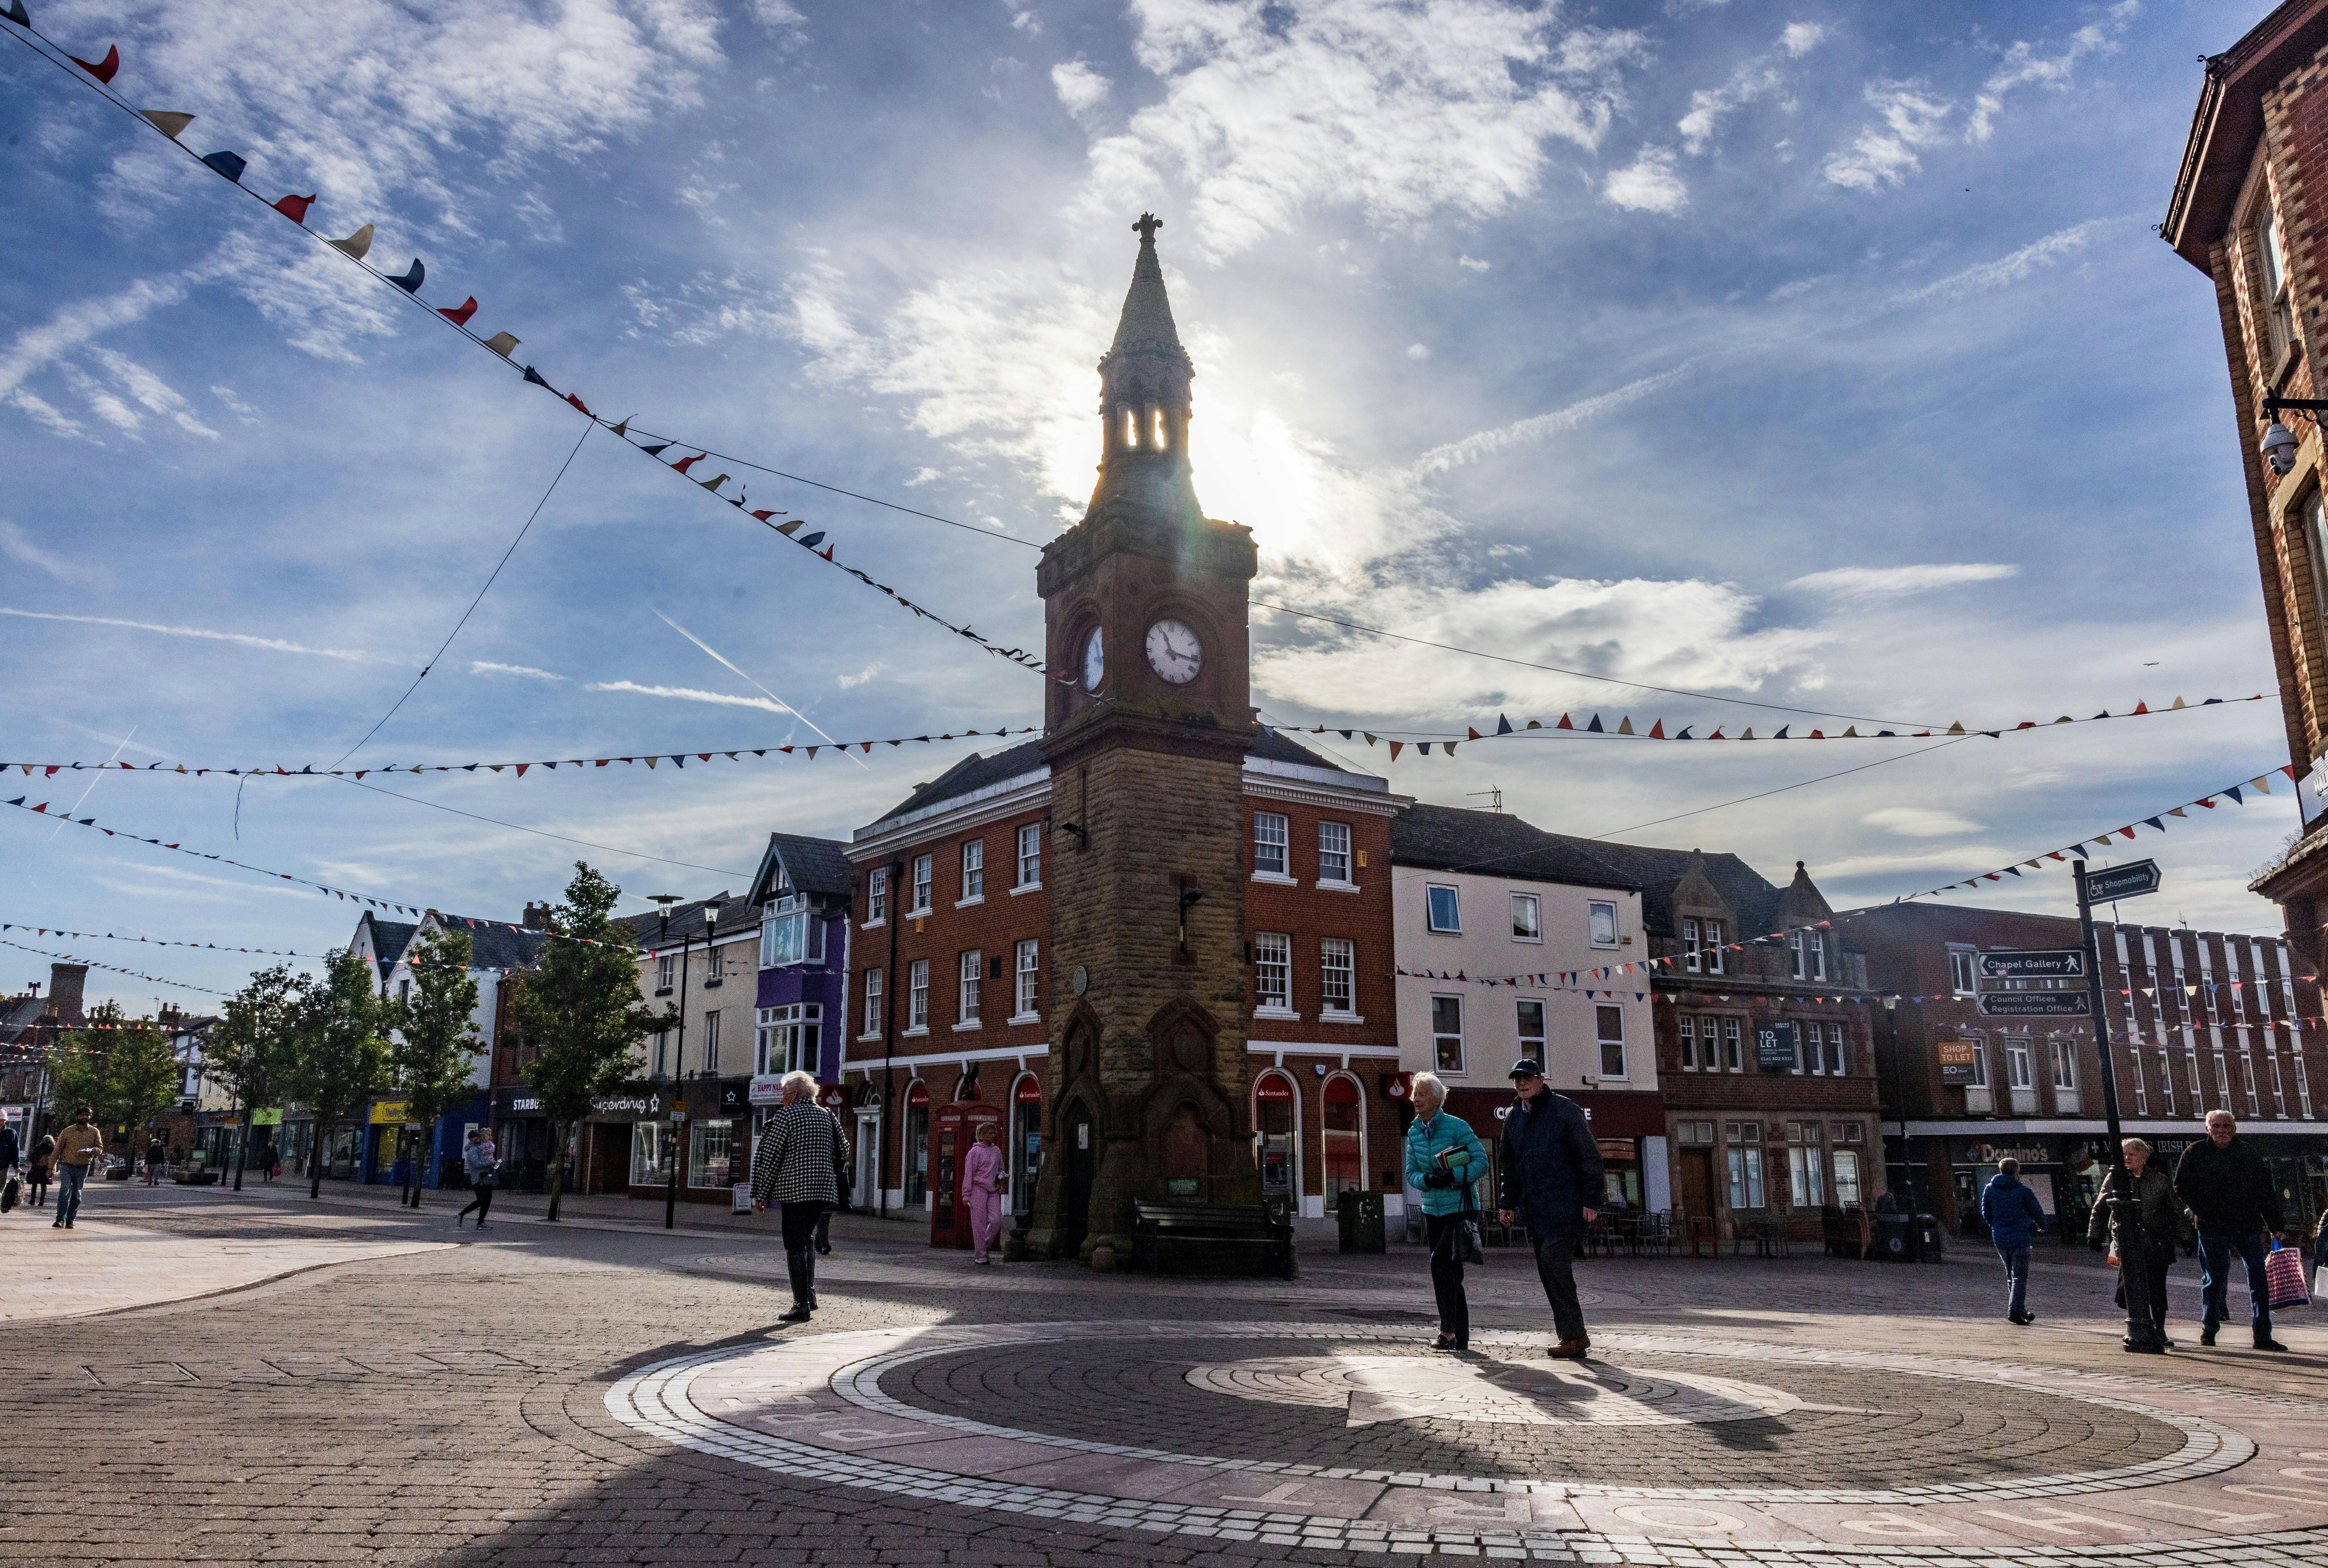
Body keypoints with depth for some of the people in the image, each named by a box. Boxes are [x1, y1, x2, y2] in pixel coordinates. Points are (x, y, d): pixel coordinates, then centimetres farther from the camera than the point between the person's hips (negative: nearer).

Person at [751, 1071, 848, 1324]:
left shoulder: (785, 1116, -6)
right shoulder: (826, 1116, 11)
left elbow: (768, 1158, -7)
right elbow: (843, 1150, 17)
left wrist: (760, 1195, -2)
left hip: (794, 1189, -6)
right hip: (823, 1188, 6)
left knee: (795, 1246, -1)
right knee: (807, 1239, 22)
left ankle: (802, 1307, -3)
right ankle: (810, 1294, 15)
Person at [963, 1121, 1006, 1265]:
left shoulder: (997, 1151, 14)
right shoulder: (975, 1152, -3)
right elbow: (968, 1173, -5)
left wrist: (1001, 1177, 4)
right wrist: (966, 1195, -10)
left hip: (993, 1191, 5)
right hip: (978, 1189, -5)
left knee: (996, 1220, -7)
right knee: (979, 1222, -4)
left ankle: (984, 1246, 15)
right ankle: (980, 1256, 1)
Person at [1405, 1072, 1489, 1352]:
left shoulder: (1457, 1127, -9)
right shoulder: (1414, 1132, 9)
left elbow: (1482, 1162, -11)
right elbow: (1411, 1174, 8)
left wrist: (1453, 1177, -22)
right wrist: (1428, 1179, -13)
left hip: (1459, 1207, -6)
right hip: (1432, 1210, 6)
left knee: (1441, 1261, -20)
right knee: (1450, 1272, 10)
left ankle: (1448, 1328, -13)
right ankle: (1461, 1339, 18)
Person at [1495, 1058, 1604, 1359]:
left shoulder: (1564, 1109, -4)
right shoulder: (1513, 1119, 15)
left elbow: (1589, 1155, -6)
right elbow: (1509, 1166, 25)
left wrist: (1591, 1200, -11)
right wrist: (1509, 1203, 18)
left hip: (1566, 1205, -7)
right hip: (1535, 1209, 7)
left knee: (1553, 1258, -18)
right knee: (1547, 1269, 5)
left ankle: (1574, 1336, -12)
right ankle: (1574, 1336, 13)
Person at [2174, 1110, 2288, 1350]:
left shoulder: (2249, 1155, 8)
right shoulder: (2195, 1154, 2)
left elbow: (2267, 1192, 10)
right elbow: (2182, 1189, 3)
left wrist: (2276, 1225, 5)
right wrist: (2204, 1213, -8)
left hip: (2249, 1227, 2)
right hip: (2212, 1229, -2)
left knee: (2259, 1278, -3)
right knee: (2214, 1279, 5)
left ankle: (2263, 1336, 3)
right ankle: (2209, 1329, 20)